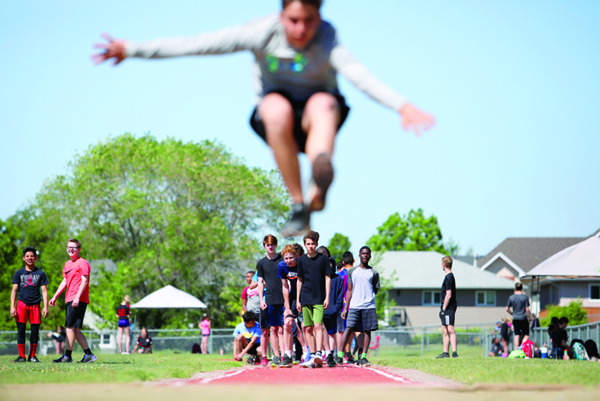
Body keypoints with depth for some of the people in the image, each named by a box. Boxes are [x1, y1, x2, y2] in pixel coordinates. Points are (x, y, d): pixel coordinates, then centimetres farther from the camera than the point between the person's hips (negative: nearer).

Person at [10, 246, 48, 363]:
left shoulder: (40, 274, 9)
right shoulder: (19, 273, 9)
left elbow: (44, 291, 6)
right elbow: (14, 290, 7)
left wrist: (45, 307, -4)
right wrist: (12, 307, -2)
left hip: (35, 305, 0)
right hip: (21, 303, 0)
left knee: (35, 330, -1)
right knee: (21, 330, -4)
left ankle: (32, 356, 8)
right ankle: (21, 356, 1)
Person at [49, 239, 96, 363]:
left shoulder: (82, 263, -5)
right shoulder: (67, 264, 21)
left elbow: (84, 281, -13)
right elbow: (64, 282, 26)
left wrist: (77, 297, -21)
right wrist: (55, 297, 21)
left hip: (78, 300, -9)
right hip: (69, 300, 9)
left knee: (70, 327, -11)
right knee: (74, 329, 7)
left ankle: (67, 356, -10)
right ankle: (88, 354, 10)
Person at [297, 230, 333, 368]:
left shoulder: (323, 258, 1)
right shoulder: (301, 260, 8)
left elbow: (327, 278, 3)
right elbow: (299, 280, 13)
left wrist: (327, 297, -5)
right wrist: (297, 300, 9)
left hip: (319, 299, -3)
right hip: (305, 299, 3)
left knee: (318, 326, -16)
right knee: (308, 328, 3)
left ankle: (318, 354, -21)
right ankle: (311, 355, 9)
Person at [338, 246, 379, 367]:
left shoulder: (374, 273, 9)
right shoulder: (352, 271, 11)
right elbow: (349, 290, 12)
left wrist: (367, 297, 6)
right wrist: (345, 308, 7)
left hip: (369, 306, 1)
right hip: (354, 306, 0)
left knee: (367, 331, -1)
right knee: (349, 328, -9)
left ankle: (363, 357, 4)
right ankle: (340, 354, -7)